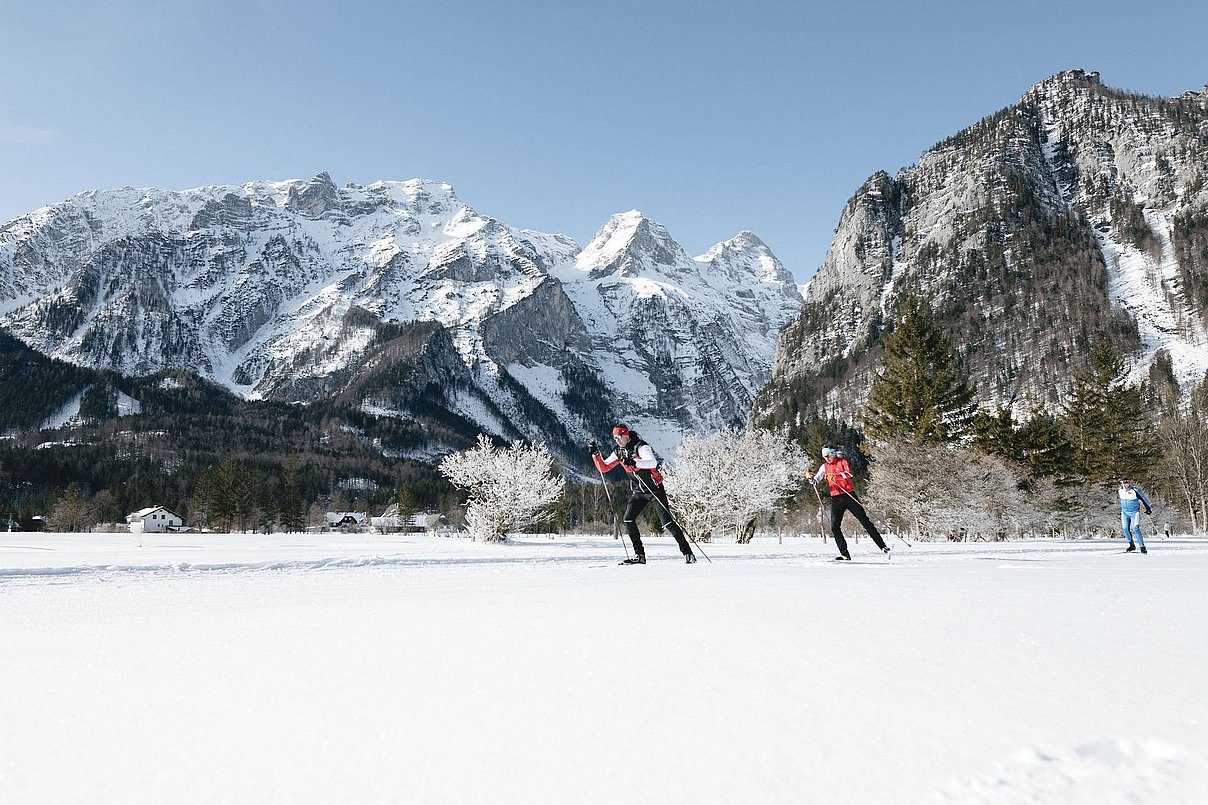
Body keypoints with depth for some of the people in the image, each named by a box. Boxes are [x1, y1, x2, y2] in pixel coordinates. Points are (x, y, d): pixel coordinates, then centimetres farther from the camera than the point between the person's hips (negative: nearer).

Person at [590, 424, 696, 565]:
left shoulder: (641, 447, -17)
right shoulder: (619, 453, 5)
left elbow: (653, 463, -34)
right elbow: (603, 468, 7)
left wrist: (634, 462, -46)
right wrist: (595, 453, -6)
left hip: (655, 489, -6)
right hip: (638, 492, 6)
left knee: (667, 522, -11)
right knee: (628, 520, -10)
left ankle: (687, 553, -2)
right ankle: (639, 555, -3)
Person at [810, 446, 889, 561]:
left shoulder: (842, 461, -2)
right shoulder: (825, 466, 10)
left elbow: (849, 473, -20)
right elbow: (817, 479, 0)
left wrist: (835, 476, -36)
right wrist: (812, 480, -24)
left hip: (849, 495, -4)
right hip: (836, 499, 4)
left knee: (865, 521, -2)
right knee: (834, 526, -8)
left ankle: (883, 547, 5)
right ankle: (845, 554, -4)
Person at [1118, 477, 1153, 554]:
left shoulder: (1135, 490, -16)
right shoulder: (1120, 490, 0)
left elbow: (1144, 499, -5)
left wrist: (1148, 508, 1)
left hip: (1134, 512, -5)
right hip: (1125, 512, 5)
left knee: (1135, 528, -15)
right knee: (1125, 528, -3)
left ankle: (1142, 547, -10)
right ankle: (1132, 545, 12)